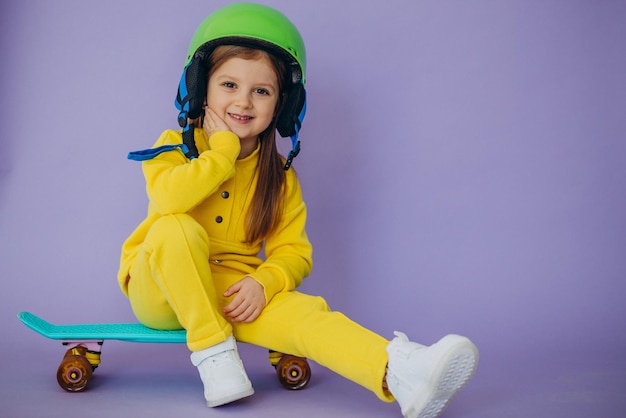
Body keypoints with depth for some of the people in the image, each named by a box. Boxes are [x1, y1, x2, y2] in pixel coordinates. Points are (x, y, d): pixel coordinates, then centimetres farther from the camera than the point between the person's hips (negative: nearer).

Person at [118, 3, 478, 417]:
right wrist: (223, 148, -21)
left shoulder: (280, 176, 2)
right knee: (175, 228, -33)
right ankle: (213, 351, -24)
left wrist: (262, 282, -24)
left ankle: (398, 371, -45)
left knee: (300, 312, -27)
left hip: (230, 294, 2)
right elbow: (170, 197, -29)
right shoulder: (175, 147, -5)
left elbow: (293, 251, -3)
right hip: (160, 289, -1)